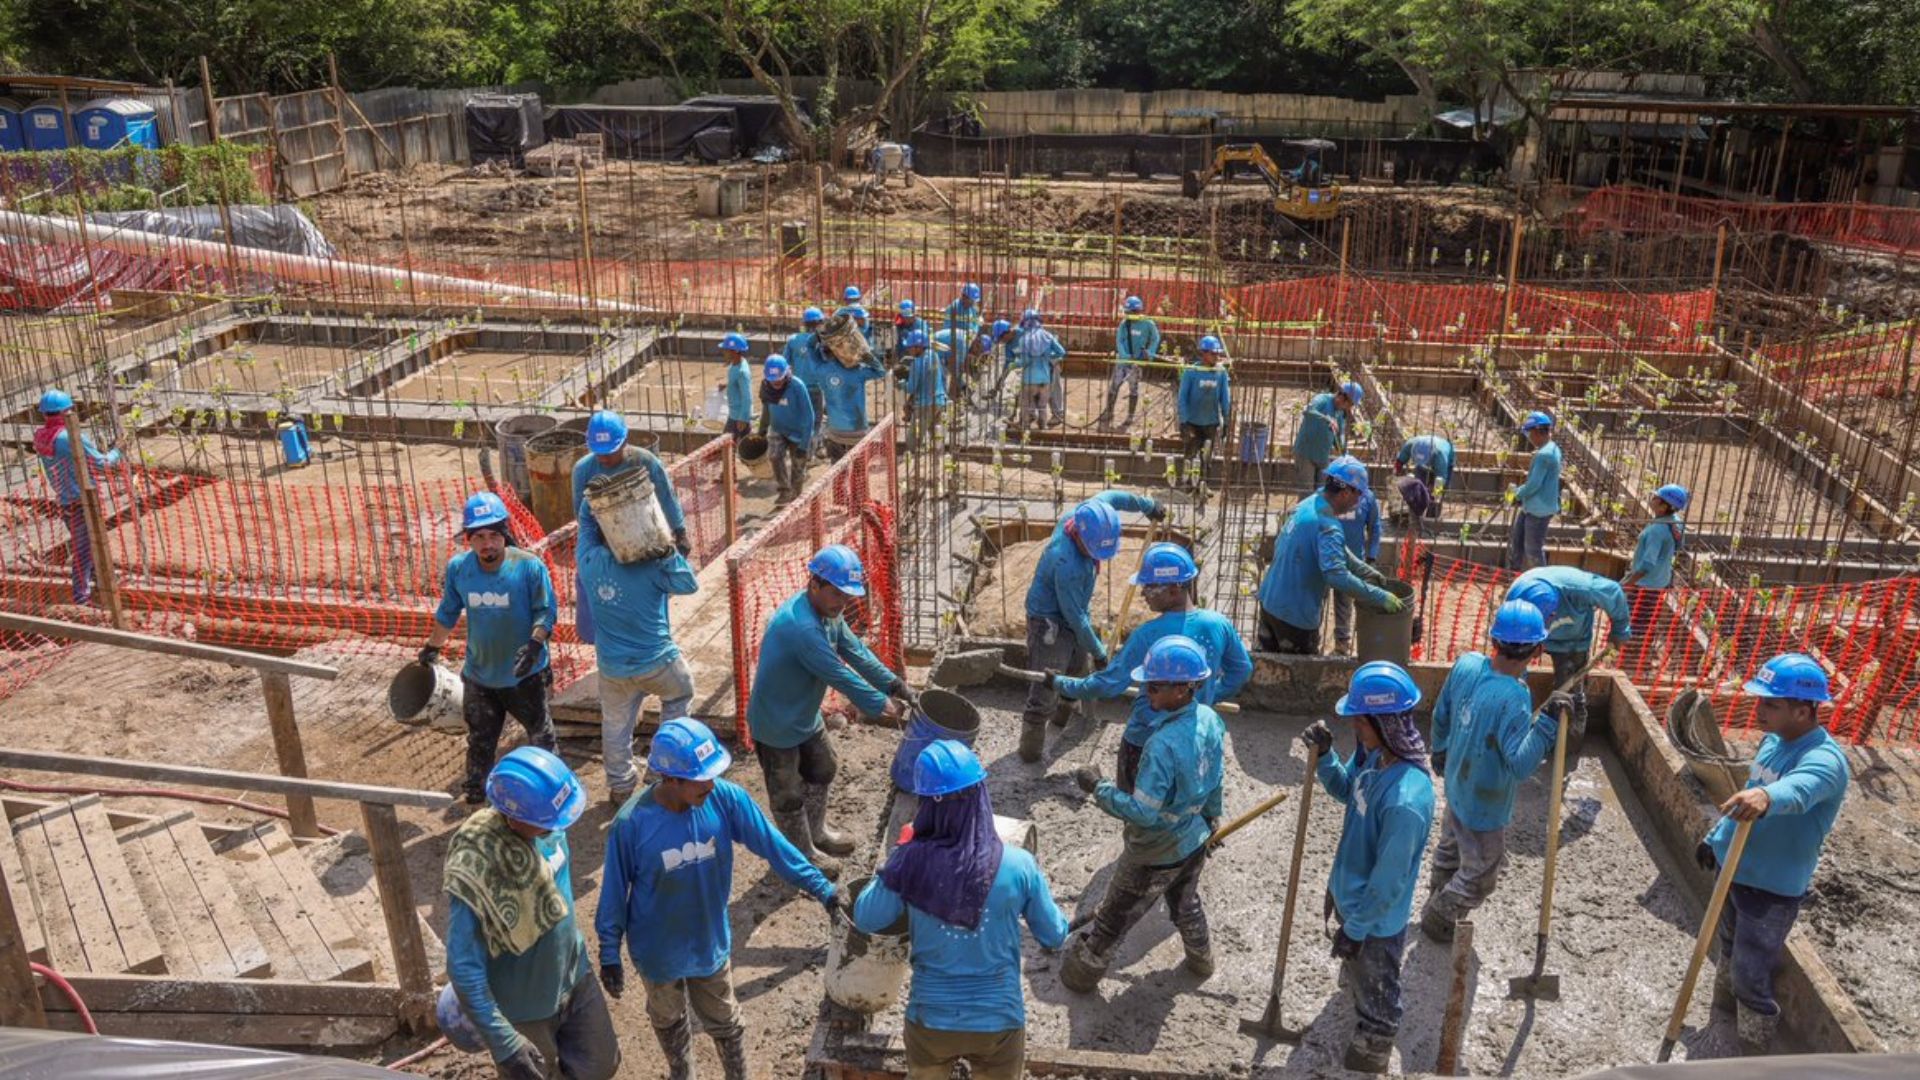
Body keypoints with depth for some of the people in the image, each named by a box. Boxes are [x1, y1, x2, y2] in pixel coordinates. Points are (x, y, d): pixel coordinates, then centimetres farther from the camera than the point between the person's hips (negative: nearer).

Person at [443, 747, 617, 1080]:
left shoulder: (544, 823, -16)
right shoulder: (475, 870, -35)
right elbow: (463, 968, -30)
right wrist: (506, 1045, -28)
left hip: (574, 975, 6)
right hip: (523, 1007, -6)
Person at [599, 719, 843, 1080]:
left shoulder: (726, 798, -24)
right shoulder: (632, 823, -28)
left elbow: (772, 844, -14)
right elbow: (615, 890, -15)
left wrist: (822, 888, -11)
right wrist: (609, 953, -7)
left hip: (711, 941, 1)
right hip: (657, 949, -1)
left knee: (724, 1022, 23)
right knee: (668, 1020, 28)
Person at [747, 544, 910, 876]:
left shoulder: (827, 610, -7)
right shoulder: (801, 626, -37)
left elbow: (855, 650, 0)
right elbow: (839, 675, -32)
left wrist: (892, 684, -8)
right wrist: (880, 705, -22)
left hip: (806, 714, 10)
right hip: (777, 723, -9)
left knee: (823, 770, 27)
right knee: (789, 794, 12)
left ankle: (816, 833, 48)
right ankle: (803, 855, 33)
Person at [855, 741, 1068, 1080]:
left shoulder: (910, 862, -19)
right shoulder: (1018, 866, -19)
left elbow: (865, 920, -3)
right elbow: (1054, 937, -4)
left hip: (930, 1020, 1)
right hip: (998, 1023, -1)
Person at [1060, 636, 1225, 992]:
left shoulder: (1163, 745, -36)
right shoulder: (1211, 721, -12)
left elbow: (1143, 813, -31)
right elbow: (1214, 782, 4)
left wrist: (1098, 788, -22)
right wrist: (1211, 821, 19)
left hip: (1155, 855, -7)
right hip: (1194, 842, 7)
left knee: (1113, 918, 15)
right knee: (1186, 903, 34)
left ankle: (1081, 972, 33)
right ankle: (1201, 958, 54)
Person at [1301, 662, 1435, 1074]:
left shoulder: (1406, 800, -39)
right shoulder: (1374, 755, -13)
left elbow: (1388, 880, -29)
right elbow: (1347, 791, 9)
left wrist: (1355, 928, -17)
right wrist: (1324, 755, -11)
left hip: (1376, 919, -7)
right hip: (1350, 894, 7)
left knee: (1375, 997, 21)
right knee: (1355, 975, 34)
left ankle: (1369, 1059, 44)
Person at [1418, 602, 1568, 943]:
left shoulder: (1466, 664, -15)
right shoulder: (1514, 698, -35)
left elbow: (1441, 716, 1)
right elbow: (1520, 766, -38)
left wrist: (1440, 754, 19)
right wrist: (1547, 722, -42)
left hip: (1457, 784, 7)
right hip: (1484, 804, -7)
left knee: (1450, 848, 33)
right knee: (1481, 876, 18)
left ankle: (1437, 902, 56)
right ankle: (1436, 921, 37)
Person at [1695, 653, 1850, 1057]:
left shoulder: (1824, 759, -25)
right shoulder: (1773, 741, 2)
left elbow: (1798, 790, -49)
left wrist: (1766, 797, -70)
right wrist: (1715, 838, 23)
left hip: (1772, 888, -8)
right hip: (1734, 870, 8)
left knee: (1750, 978, 1)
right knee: (1729, 952, 25)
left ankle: (1752, 1055, 18)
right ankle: (1723, 1016, 45)